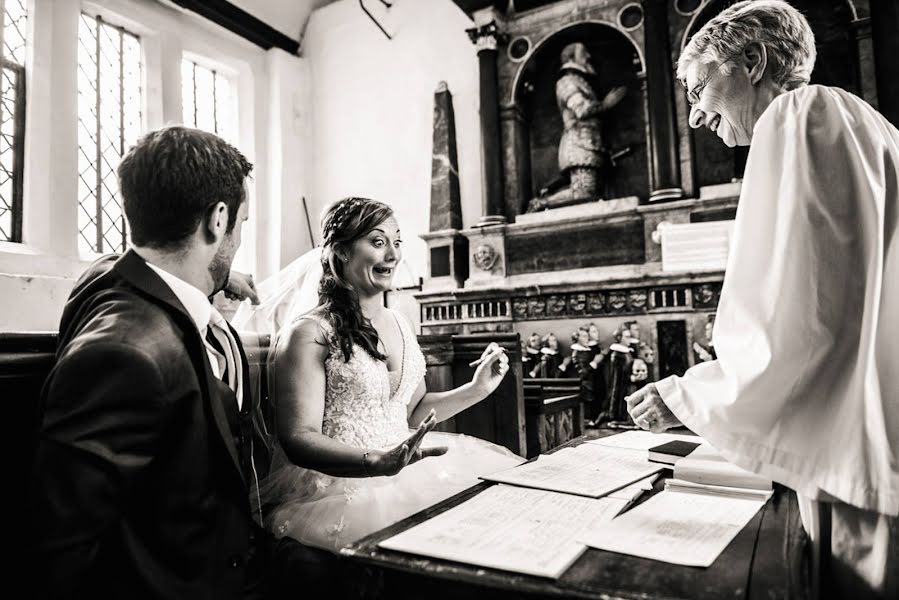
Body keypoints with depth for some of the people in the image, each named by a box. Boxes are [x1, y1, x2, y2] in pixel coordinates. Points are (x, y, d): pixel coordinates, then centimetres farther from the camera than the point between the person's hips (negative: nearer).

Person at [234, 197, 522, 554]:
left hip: (405, 466, 7)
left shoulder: (399, 325, 12)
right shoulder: (309, 334, -10)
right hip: (336, 481, -7)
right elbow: (298, 439, -15)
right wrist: (378, 462, -30)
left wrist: (477, 389, 7)